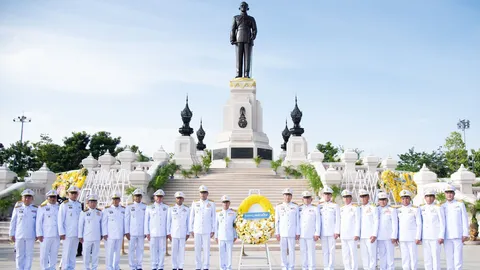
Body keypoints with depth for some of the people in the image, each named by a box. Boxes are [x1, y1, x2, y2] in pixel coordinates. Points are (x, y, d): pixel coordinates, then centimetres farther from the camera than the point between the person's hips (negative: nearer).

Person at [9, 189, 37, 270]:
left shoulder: (35, 209, 3)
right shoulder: (17, 208, 4)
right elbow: (13, 222, 6)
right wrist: (11, 234, 4)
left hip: (30, 236, 0)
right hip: (19, 235, 0)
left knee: (29, 255, 0)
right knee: (20, 255, 6)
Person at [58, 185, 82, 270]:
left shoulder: (79, 205, 12)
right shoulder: (64, 204, -4)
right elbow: (60, 220, -7)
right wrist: (62, 233, -12)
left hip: (77, 233, 5)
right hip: (68, 233, -5)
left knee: (73, 253, 9)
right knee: (66, 253, -2)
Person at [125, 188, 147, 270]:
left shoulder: (144, 207, 5)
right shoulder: (129, 206, -1)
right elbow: (126, 220, -2)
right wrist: (126, 232, -7)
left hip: (141, 232, 2)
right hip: (132, 232, -2)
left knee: (140, 249, 5)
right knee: (131, 249, 1)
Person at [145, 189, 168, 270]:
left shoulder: (166, 208, 8)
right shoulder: (149, 208, 6)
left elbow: (168, 221, 8)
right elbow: (146, 221, 5)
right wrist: (147, 233, -1)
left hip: (163, 233, 1)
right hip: (153, 233, -1)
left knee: (162, 250, 0)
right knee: (154, 250, 0)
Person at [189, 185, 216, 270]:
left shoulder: (211, 204, 1)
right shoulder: (195, 203, 4)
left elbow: (214, 218, 2)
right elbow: (191, 217, 8)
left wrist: (213, 230, -2)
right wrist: (191, 230, 4)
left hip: (207, 230, -1)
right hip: (197, 230, 1)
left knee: (206, 249, 0)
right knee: (197, 249, 3)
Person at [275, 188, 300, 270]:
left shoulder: (295, 206, 3)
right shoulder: (279, 207, 4)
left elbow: (298, 221, 2)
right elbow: (277, 221, 4)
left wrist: (298, 233, -2)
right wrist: (277, 233, -1)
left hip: (292, 233, -1)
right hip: (282, 233, 1)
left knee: (292, 250, 0)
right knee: (283, 250, 4)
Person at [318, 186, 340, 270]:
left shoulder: (335, 206, 1)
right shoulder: (319, 206, 9)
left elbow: (338, 220, -2)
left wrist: (337, 232, -8)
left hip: (332, 232, -3)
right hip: (323, 232, 3)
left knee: (331, 250, -2)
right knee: (325, 251, 6)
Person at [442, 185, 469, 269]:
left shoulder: (460, 204, 3)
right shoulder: (442, 207, 8)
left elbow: (465, 220, 0)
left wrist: (465, 234, -7)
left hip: (458, 236, -2)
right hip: (447, 236, 2)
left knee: (458, 256, -5)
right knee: (449, 257, 4)